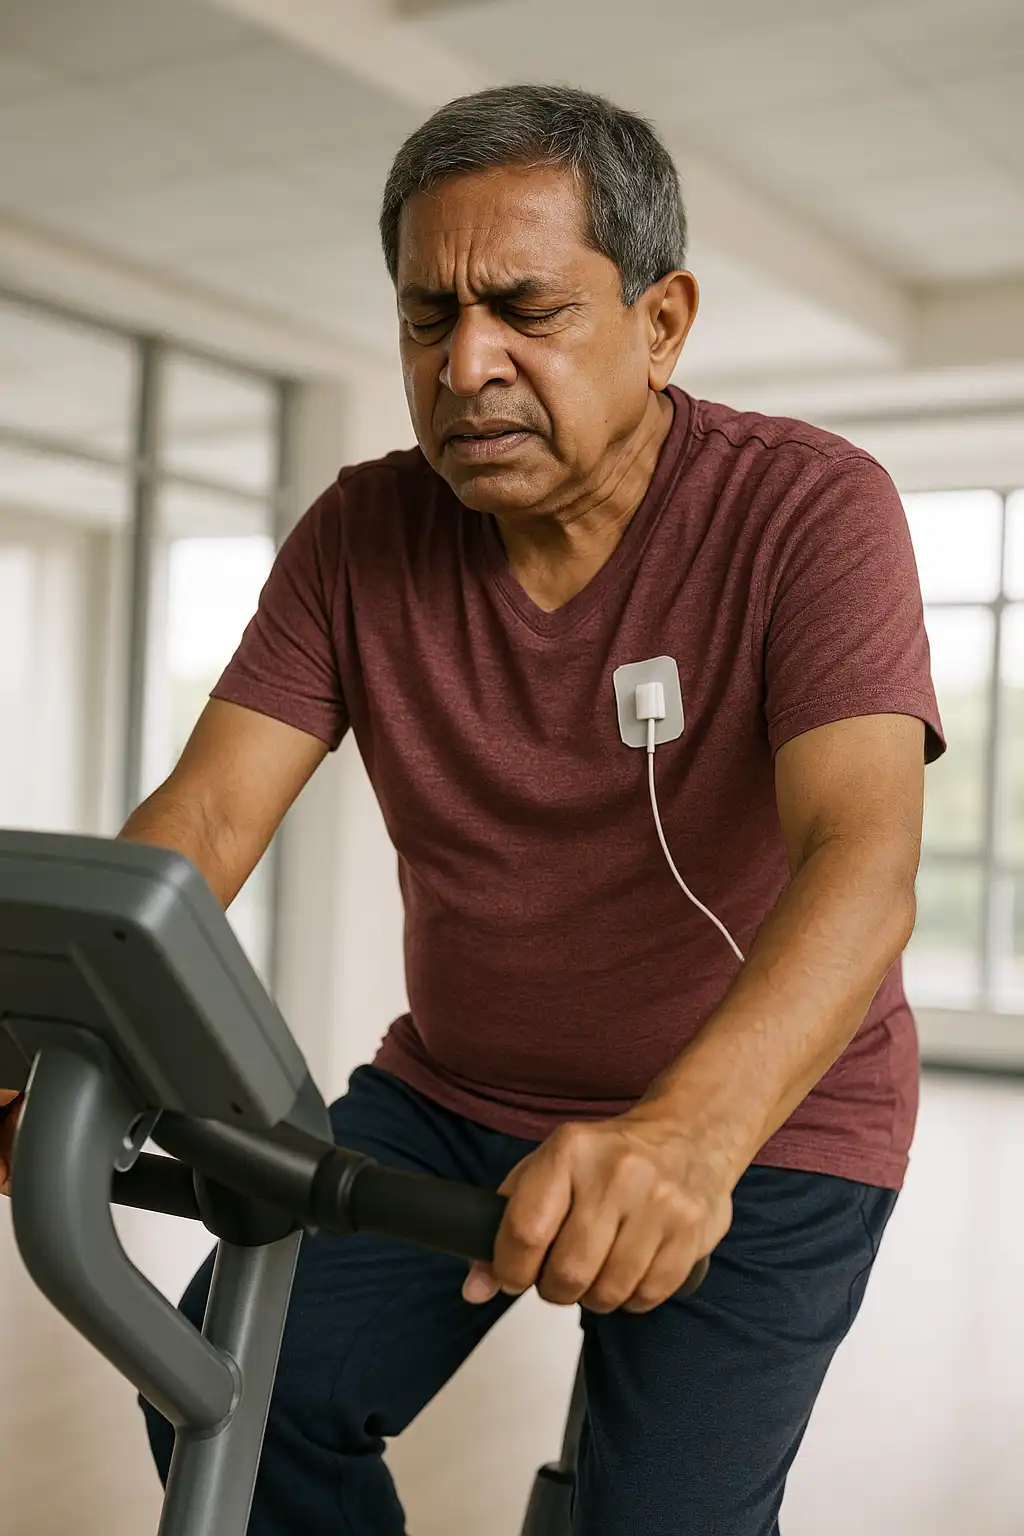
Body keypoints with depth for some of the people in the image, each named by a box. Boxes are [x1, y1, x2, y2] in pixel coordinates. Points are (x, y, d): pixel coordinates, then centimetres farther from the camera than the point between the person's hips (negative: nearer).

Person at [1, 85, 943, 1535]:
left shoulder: (812, 507, -18)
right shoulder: (362, 537, -6)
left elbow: (863, 857, -31)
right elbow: (204, 817, -13)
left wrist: (690, 1131, -49)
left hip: (764, 1120, -3)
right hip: (456, 1094, 4)